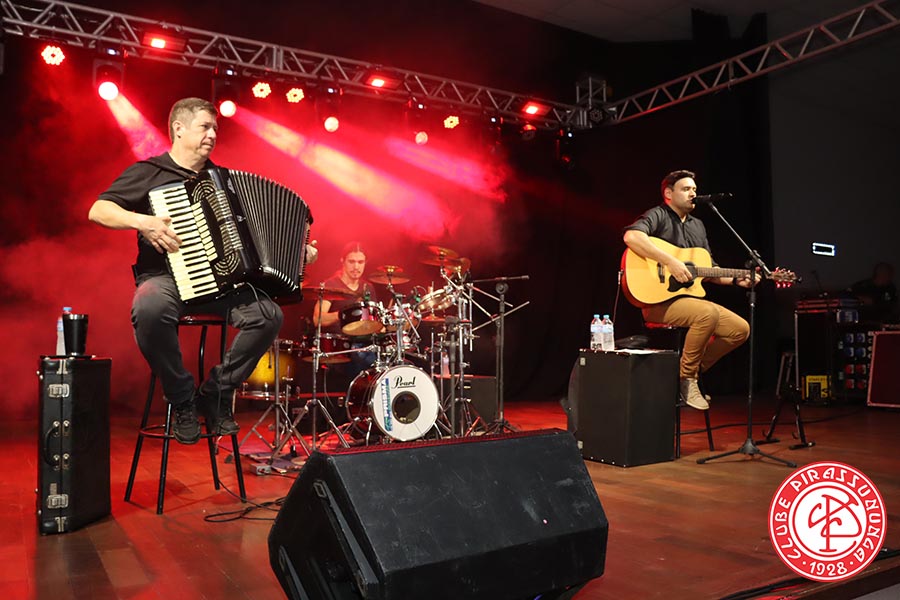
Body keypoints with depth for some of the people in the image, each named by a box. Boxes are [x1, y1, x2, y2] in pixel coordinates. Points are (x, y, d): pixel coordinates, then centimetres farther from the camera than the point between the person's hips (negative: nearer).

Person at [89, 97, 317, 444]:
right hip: (166, 277, -4)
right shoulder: (148, 172, 5)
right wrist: (141, 221, -21)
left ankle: (216, 392, -4)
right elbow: (97, 211, -3)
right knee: (150, 308, -38)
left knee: (269, 314, -23)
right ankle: (182, 398, -14)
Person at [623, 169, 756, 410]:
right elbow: (631, 236, -29)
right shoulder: (658, 215, -6)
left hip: (692, 298, 9)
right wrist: (670, 261, -30)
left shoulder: (697, 225, 21)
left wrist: (736, 280, 10)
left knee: (741, 328, -1)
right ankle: (685, 378, -15)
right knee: (708, 313, -33)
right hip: (659, 301, -9)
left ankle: (692, 370, 8)